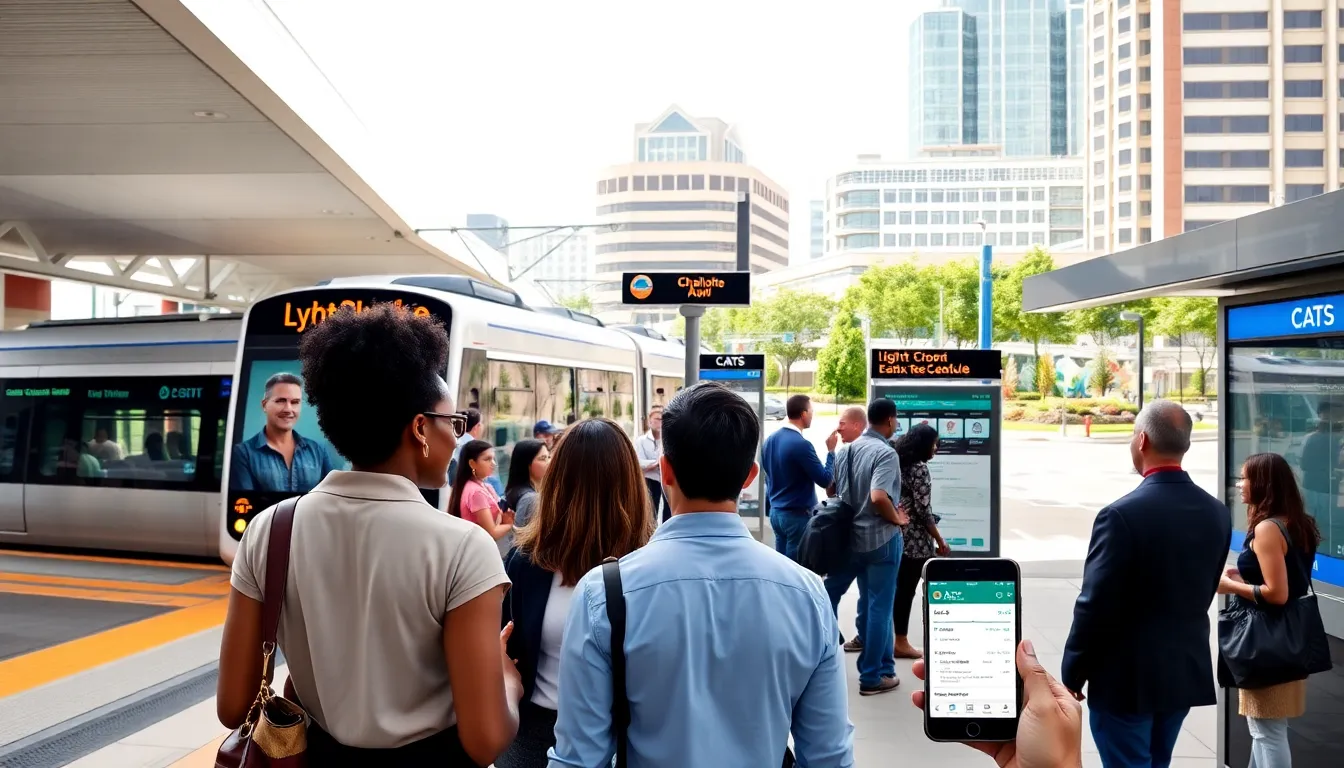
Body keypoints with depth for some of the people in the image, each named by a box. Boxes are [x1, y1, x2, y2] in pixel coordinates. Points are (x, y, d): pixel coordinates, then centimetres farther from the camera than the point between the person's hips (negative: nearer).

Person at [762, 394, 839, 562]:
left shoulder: (770, 440, 5)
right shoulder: (801, 444, -20)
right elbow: (825, 480, -15)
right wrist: (831, 451, -5)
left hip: (775, 512, 8)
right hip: (798, 515, -8)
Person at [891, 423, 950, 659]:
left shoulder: (899, 463, 9)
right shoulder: (919, 468, -16)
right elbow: (923, 510, -17)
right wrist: (940, 541, -11)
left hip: (897, 534, 9)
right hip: (915, 539, -9)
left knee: (899, 588, 15)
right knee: (906, 589, 0)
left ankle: (897, 639, 22)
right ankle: (901, 643, 8)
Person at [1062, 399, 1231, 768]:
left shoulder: (1121, 515, -22)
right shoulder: (1217, 513, -1)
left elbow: (1095, 607, -19)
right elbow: (1204, 593, 8)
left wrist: (1072, 675, -8)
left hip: (1127, 677, -6)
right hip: (1187, 672, 7)